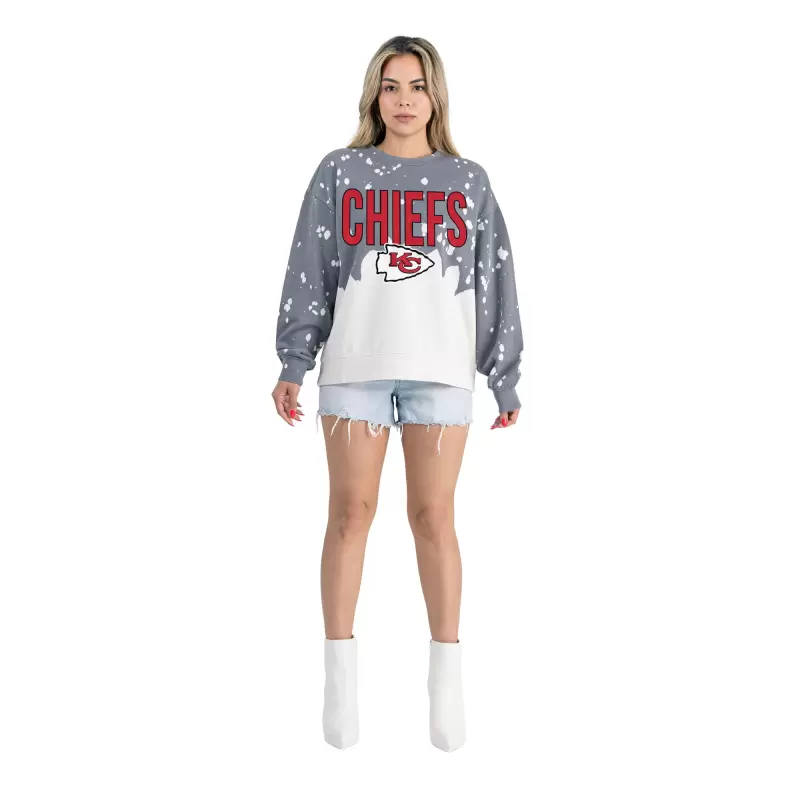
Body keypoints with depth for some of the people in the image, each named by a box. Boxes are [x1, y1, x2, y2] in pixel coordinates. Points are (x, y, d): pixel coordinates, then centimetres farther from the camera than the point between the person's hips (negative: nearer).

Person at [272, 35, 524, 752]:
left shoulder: (468, 181, 12)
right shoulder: (340, 173, 9)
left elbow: (496, 282, 10)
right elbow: (309, 272, 5)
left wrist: (506, 379, 6)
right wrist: (293, 364, -3)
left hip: (441, 369, 0)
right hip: (354, 366, 0)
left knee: (434, 516, 0)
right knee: (351, 512, 0)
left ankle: (447, 678, 10)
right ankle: (341, 676, 10)